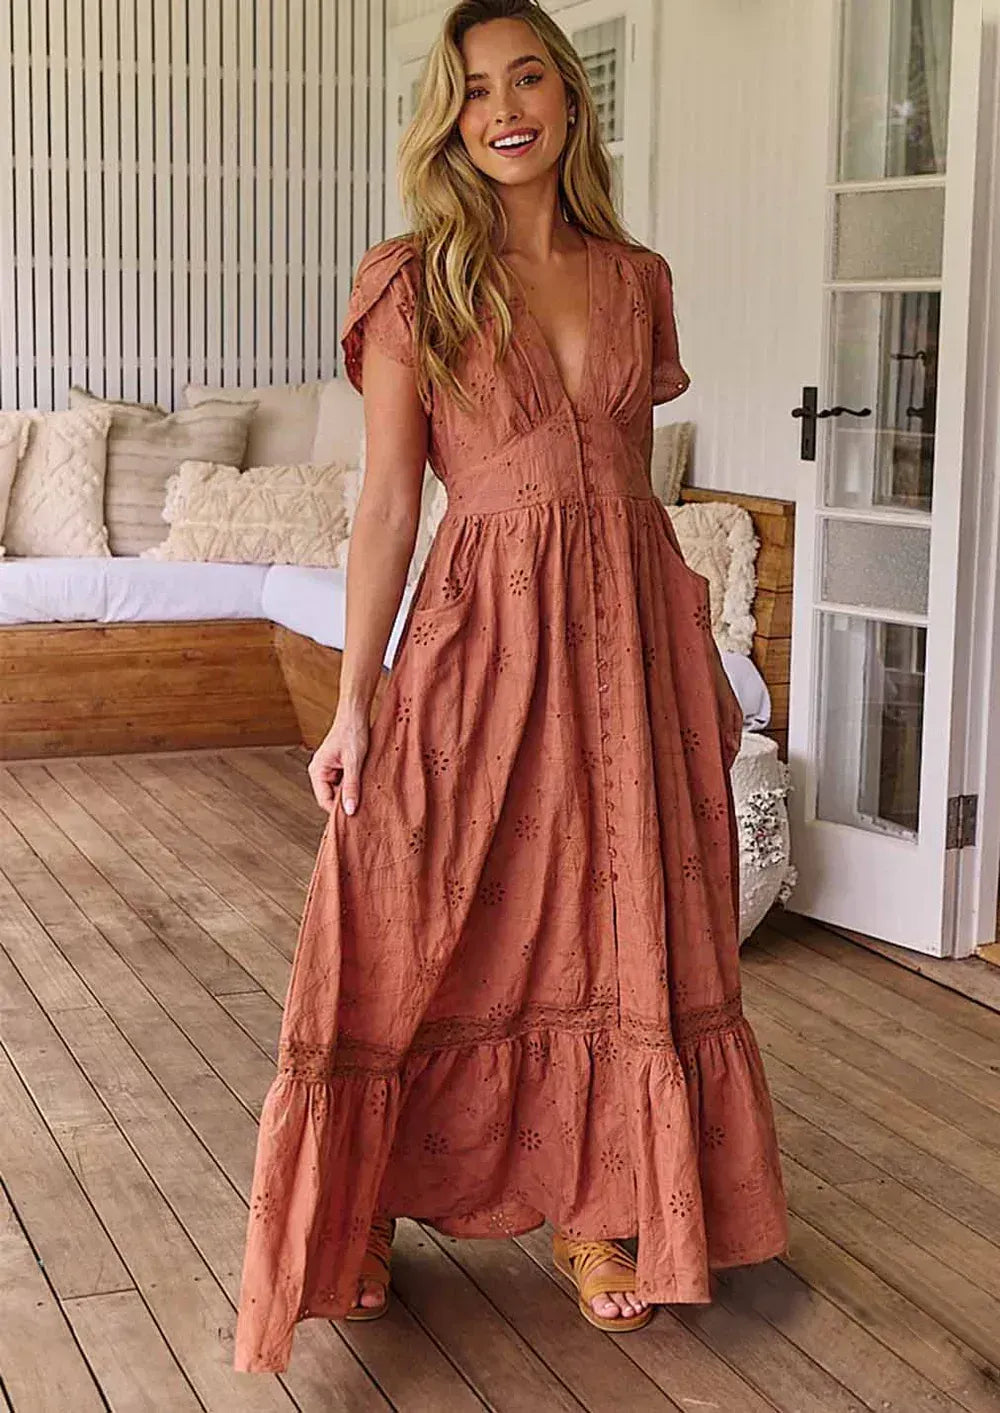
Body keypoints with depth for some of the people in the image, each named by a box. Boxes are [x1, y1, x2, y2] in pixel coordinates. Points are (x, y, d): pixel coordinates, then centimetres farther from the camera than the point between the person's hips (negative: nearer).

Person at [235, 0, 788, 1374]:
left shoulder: (636, 278, 9)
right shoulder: (414, 285, -2)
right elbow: (387, 505, -4)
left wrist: (690, 663, 15)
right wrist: (356, 703, -9)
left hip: (633, 618, 4)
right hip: (488, 622, -3)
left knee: (622, 931, 9)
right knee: (435, 929, 3)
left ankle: (597, 1212, 26)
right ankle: (357, 1218, 21)